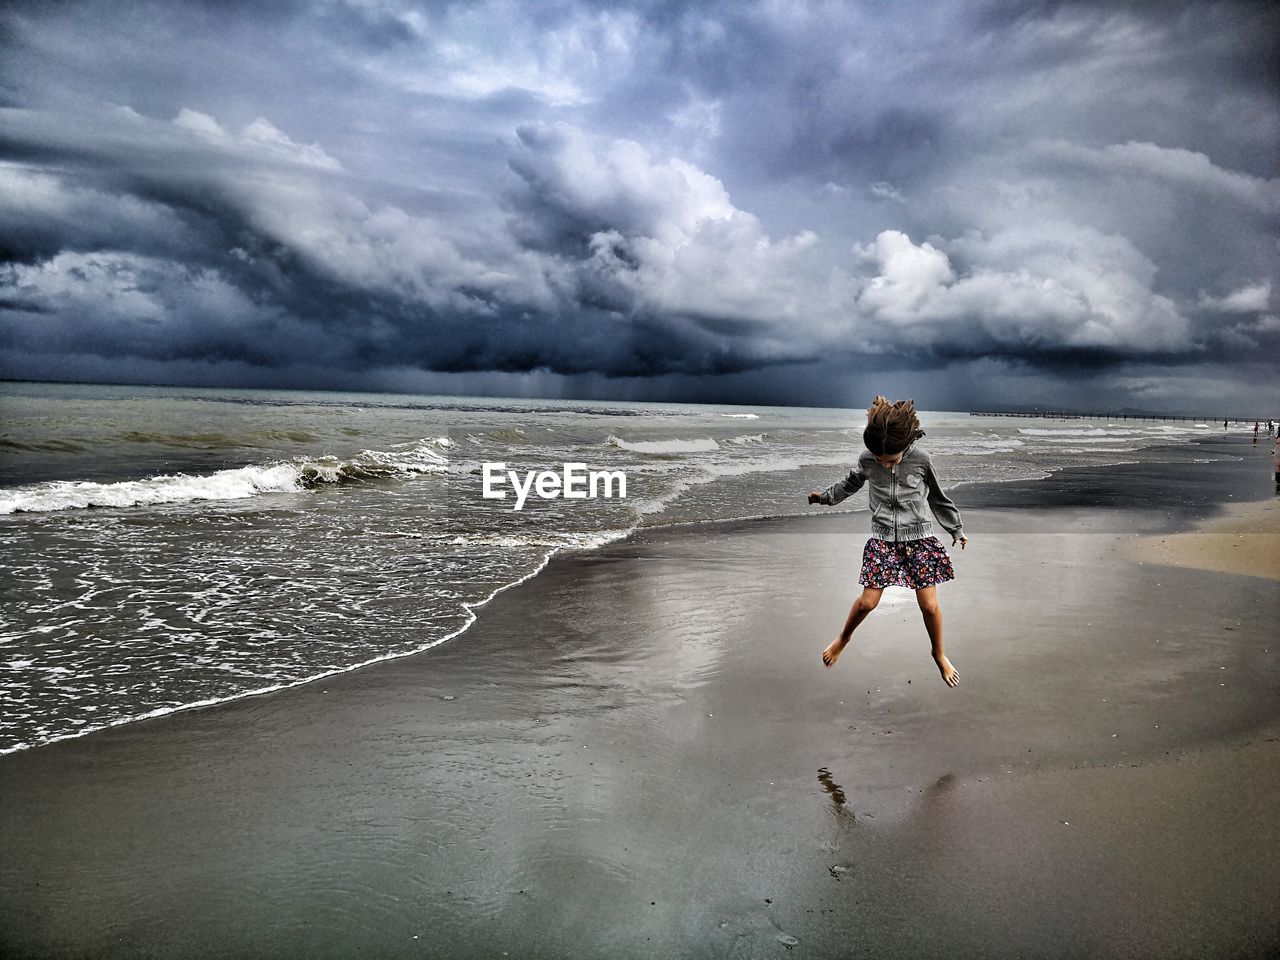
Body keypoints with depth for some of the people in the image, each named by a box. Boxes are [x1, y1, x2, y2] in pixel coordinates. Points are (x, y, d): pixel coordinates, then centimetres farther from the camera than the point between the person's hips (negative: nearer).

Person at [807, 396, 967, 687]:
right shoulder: (866, 459, -7)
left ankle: (939, 654, 25)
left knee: (929, 605, -2)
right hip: (882, 538, 1)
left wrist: (957, 529, 13)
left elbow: (938, 498, 5)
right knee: (867, 602, -3)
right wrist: (825, 495, 18)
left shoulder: (921, 460, -11)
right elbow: (851, 483, 16)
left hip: (918, 537, -1)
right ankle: (843, 638, 28)